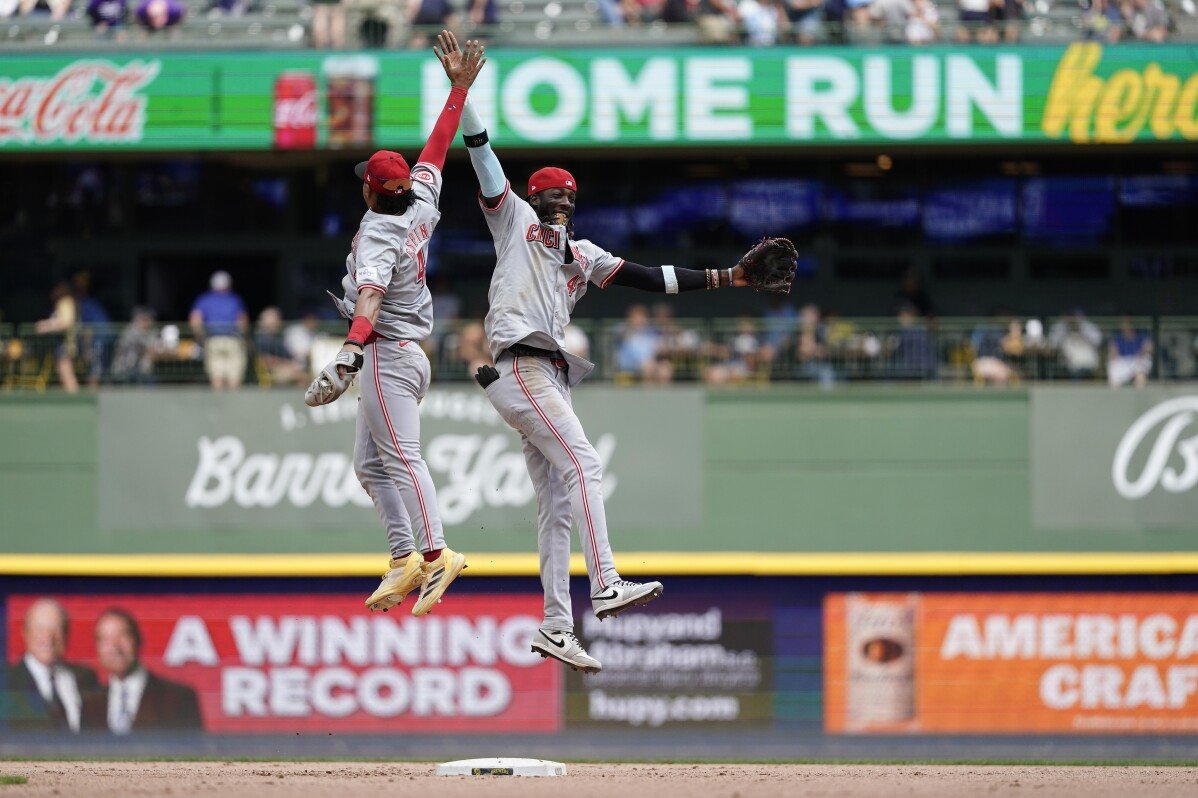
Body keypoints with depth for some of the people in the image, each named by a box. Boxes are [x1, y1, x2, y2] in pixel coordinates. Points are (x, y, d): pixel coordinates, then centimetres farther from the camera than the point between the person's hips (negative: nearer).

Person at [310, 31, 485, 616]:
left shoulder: (377, 233, -15)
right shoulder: (421, 207, 8)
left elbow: (371, 293, -32)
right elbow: (437, 148, 17)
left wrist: (352, 349, -46)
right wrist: (460, 87, 19)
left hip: (387, 352, -10)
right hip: (408, 354, 10)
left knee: (401, 456, -18)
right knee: (371, 463, 12)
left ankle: (435, 554, -28)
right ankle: (406, 560, 7)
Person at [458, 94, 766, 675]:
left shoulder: (583, 253, 24)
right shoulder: (515, 219, 10)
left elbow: (648, 277, 21)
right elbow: (484, 159, 1)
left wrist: (724, 278, 15)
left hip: (554, 380, 8)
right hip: (519, 367, -8)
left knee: (556, 505, 3)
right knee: (583, 464, -21)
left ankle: (555, 628, 1)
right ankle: (605, 586, -32)